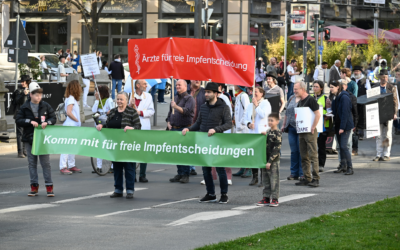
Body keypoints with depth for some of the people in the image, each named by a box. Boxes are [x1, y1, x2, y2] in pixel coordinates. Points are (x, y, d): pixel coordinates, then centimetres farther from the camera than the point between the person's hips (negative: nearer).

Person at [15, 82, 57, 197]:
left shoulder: (45, 106, 2)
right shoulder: (24, 107, 0)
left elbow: (53, 118, 7)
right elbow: (18, 120, -3)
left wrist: (47, 122, -13)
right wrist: (30, 121, -15)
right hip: (29, 139, 1)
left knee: (45, 162, -1)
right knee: (32, 163, 6)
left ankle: (49, 187, 3)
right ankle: (34, 187, 13)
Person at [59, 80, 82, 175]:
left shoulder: (73, 98, 17)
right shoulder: (71, 98, -13)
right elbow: (69, 112, -22)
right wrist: (77, 120, -12)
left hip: (74, 126, 10)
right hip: (69, 125, -10)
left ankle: (71, 165, 20)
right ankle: (63, 167, -10)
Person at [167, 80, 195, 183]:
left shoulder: (189, 99, -5)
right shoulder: (175, 98, 18)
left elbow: (186, 111, -21)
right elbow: (170, 112, 25)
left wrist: (176, 107, -36)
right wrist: (168, 122, 9)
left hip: (185, 128, -7)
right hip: (174, 128, 7)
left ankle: (186, 175, -4)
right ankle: (180, 174, 14)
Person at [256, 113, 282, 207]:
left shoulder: (277, 133, -10)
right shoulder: (267, 132, 14)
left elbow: (276, 149, -15)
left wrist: (270, 161, -18)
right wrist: (263, 135, 2)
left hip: (274, 161, -8)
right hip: (265, 160, 8)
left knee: (274, 180, -3)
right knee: (265, 180, 10)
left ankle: (275, 199, 1)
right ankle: (266, 198, 16)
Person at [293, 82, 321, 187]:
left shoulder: (310, 100, -11)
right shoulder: (300, 102, 15)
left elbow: (318, 114, -18)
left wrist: (313, 127, -19)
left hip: (310, 132, -9)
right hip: (301, 132, 9)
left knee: (313, 155, -8)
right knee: (304, 156, 9)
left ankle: (315, 178, -8)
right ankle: (307, 178, 14)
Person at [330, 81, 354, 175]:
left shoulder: (344, 97, -15)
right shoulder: (336, 98, 13)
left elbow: (345, 113, -19)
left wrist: (342, 127, -21)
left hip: (345, 125, -9)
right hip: (338, 125, 9)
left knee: (344, 146, -13)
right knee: (341, 146, 11)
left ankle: (350, 167, -10)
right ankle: (343, 166, 18)